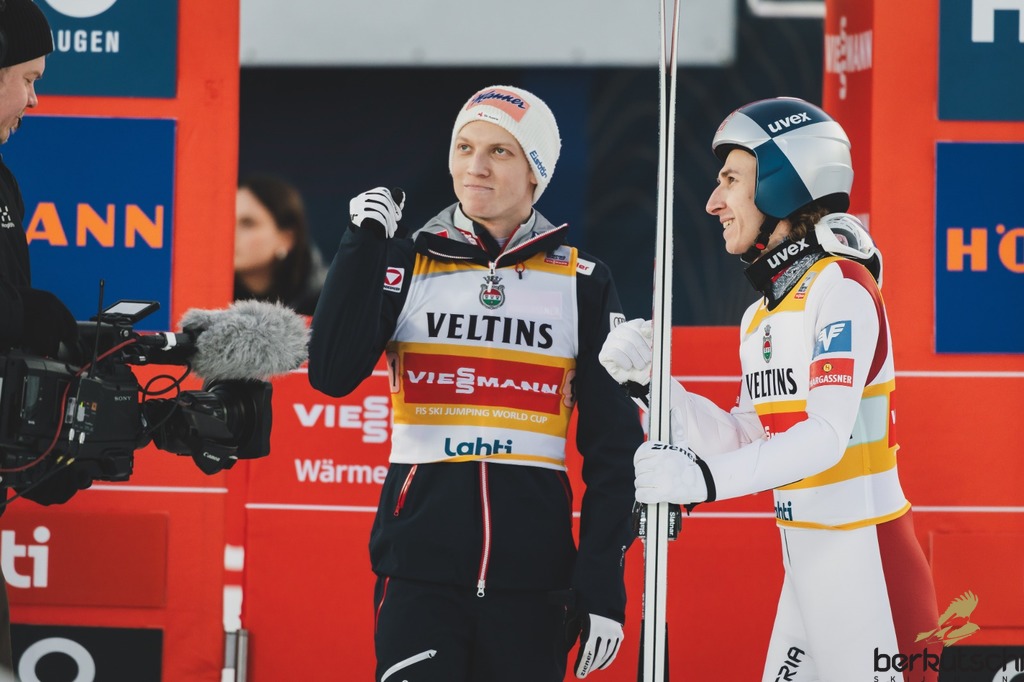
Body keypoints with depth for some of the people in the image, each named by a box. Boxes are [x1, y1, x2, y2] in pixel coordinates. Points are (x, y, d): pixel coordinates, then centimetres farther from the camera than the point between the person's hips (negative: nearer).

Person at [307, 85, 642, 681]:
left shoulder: (583, 284, 6)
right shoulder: (407, 264, 6)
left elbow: (612, 445, 6)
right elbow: (333, 375, -8)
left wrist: (604, 583, -1)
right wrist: (363, 247, -12)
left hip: (532, 566, 1)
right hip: (421, 559, -1)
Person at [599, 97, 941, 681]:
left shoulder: (841, 285, -12)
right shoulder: (761, 316, 14)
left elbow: (827, 436, -21)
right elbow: (745, 439, 10)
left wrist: (707, 478, -30)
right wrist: (654, 384, 0)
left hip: (868, 565, -9)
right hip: (805, 565, 9)